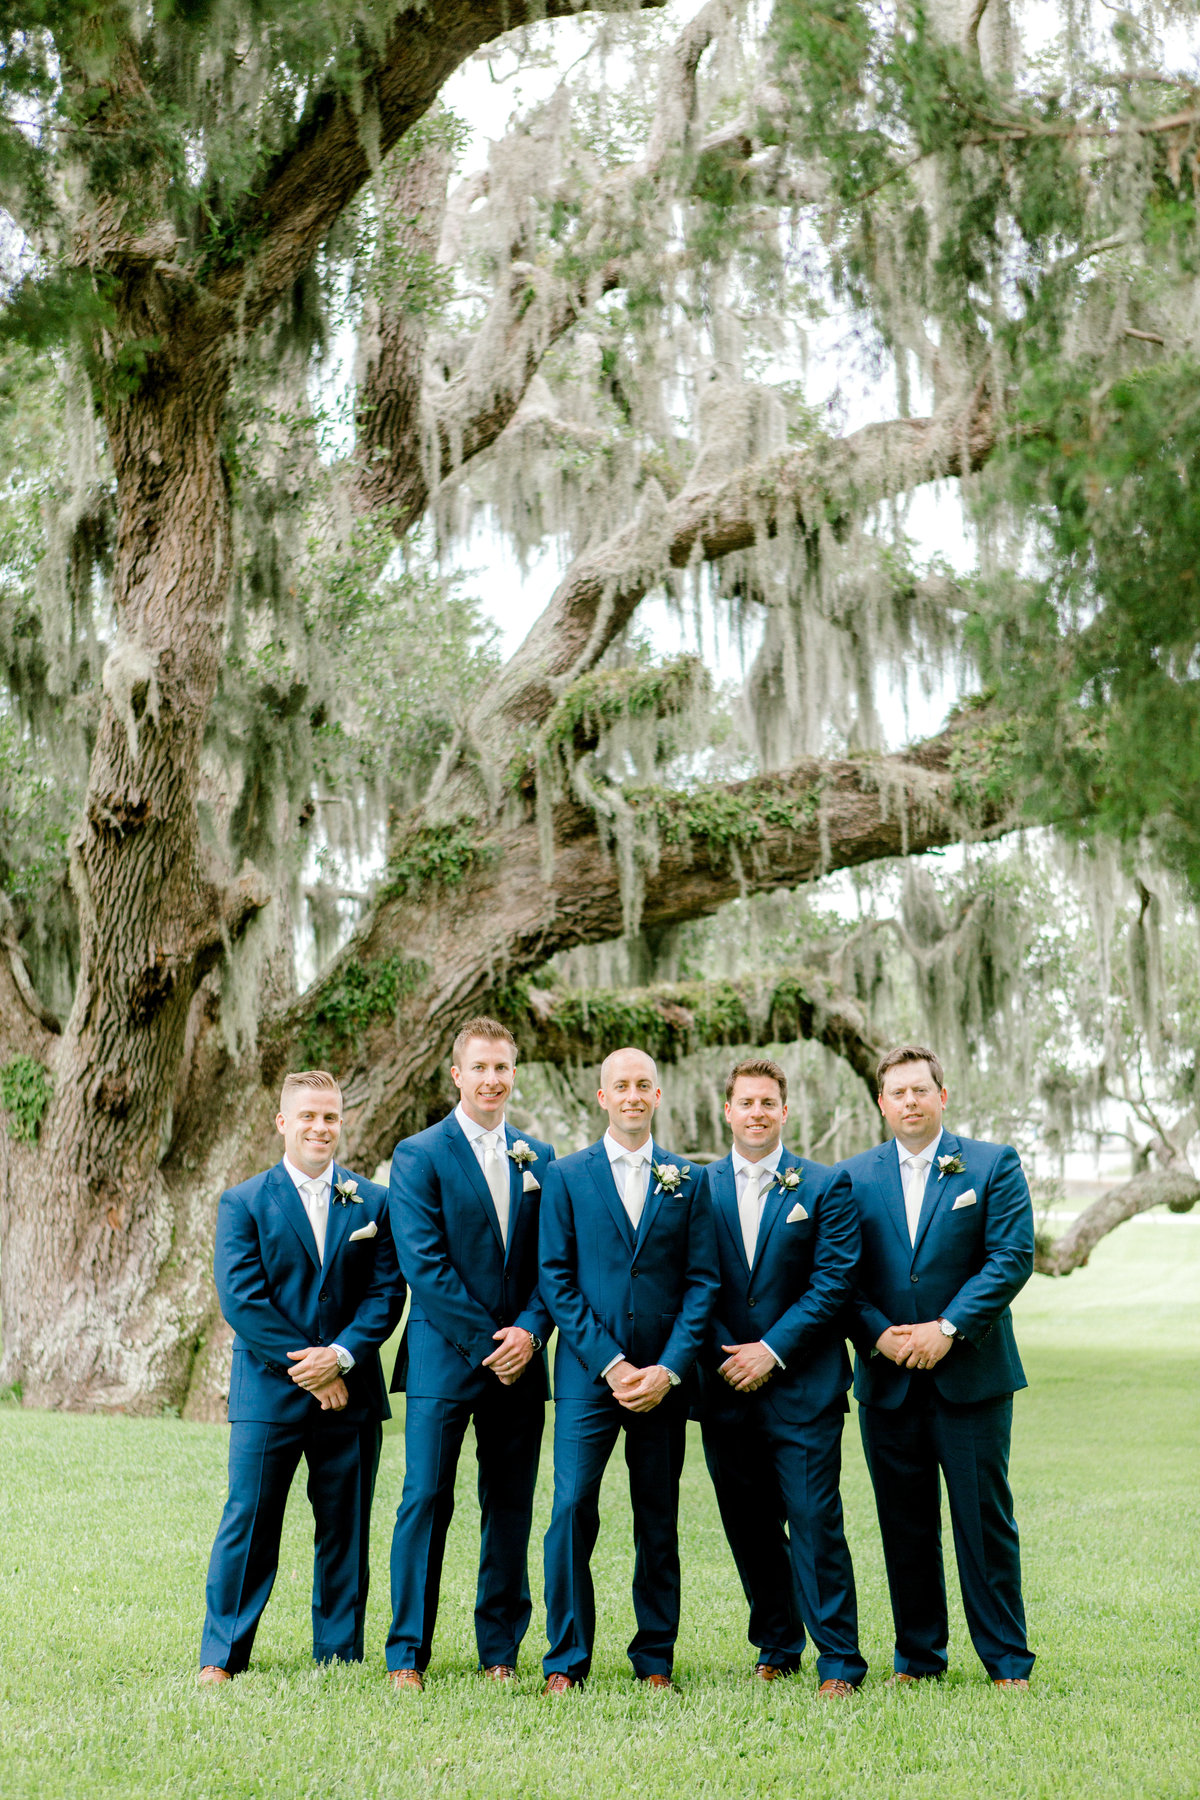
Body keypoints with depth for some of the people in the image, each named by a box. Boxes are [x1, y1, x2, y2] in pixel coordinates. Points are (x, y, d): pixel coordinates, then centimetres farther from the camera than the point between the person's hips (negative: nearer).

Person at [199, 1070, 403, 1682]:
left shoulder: (374, 1204, 8)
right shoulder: (242, 1203, 2)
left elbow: (387, 1293, 2)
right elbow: (240, 1299, -7)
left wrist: (340, 1355, -14)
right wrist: (305, 1365, -13)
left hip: (350, 1392, 2)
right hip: (267, 1392, -2)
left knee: (345, 1528, 7)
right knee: (249, 1522, 0)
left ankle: (340, 1656, 17)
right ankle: (222, 1655, 10)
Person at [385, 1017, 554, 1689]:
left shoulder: (538, 1158, 12)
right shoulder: (418, 1155, -3)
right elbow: (424, 1264, -10)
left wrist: (529, 1330, -8)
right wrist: (486, 1342, -12)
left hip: (519, 1361, 4)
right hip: (445, 1360, -4)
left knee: (511, 1509, 7)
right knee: (426, 1502, -3)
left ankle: (500, 1653, 16)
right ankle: (407, 1655, 4)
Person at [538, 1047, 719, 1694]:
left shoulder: (686, 1180, 8)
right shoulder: (566, 1175, 4)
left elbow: (701, 1280, 4)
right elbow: (555, 1278, -1)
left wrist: (668, 1368, -8)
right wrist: (609, 1363, -9)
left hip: (662, 1375, 2)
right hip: (587, 1372, -2)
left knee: (658, 1521, 7)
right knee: (572, 1509, -10)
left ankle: (655, 1659, 18)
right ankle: (565, 1661, 0)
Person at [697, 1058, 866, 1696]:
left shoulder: (825, 1187, 2)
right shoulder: (698, 1187, 8)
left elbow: (833, 1282, -4)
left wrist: (772, 1350, -11)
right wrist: (726, 1355, -6)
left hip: (802, 1386, -3)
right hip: (725, 1385, 3)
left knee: (814, 1522, -6)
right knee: (748, 1525, 9)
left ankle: (838, 1660, 3)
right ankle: (777, 1648, 23)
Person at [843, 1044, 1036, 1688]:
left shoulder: (994, 1165, 2)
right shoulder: (855, 1176, 8)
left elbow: (1013, 1257, -7)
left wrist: (947, 1328, -14)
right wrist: (879, 1334, -11)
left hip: (972, 1375, -2)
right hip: (887, 1381, 2)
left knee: (985, 1520, 1)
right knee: (904, 1527, 8)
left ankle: (1007, 1661, 12)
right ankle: (917, 1656, 20)